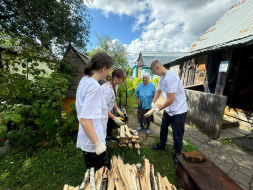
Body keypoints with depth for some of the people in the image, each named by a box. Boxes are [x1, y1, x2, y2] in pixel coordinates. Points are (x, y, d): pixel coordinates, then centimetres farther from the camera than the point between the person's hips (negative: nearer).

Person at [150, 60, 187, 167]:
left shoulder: (170, 78, -28)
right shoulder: (162, 78, 2)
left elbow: (170, 100, -29)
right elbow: (158, 91, 15)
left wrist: (158, 109, -16)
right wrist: (153, 103, 4)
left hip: (179, 110, -9)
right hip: (168, 109, 9)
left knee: (177, 135, 7)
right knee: (163, 127, 21)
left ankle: (177, 155, 31)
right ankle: (162, 145, 45)